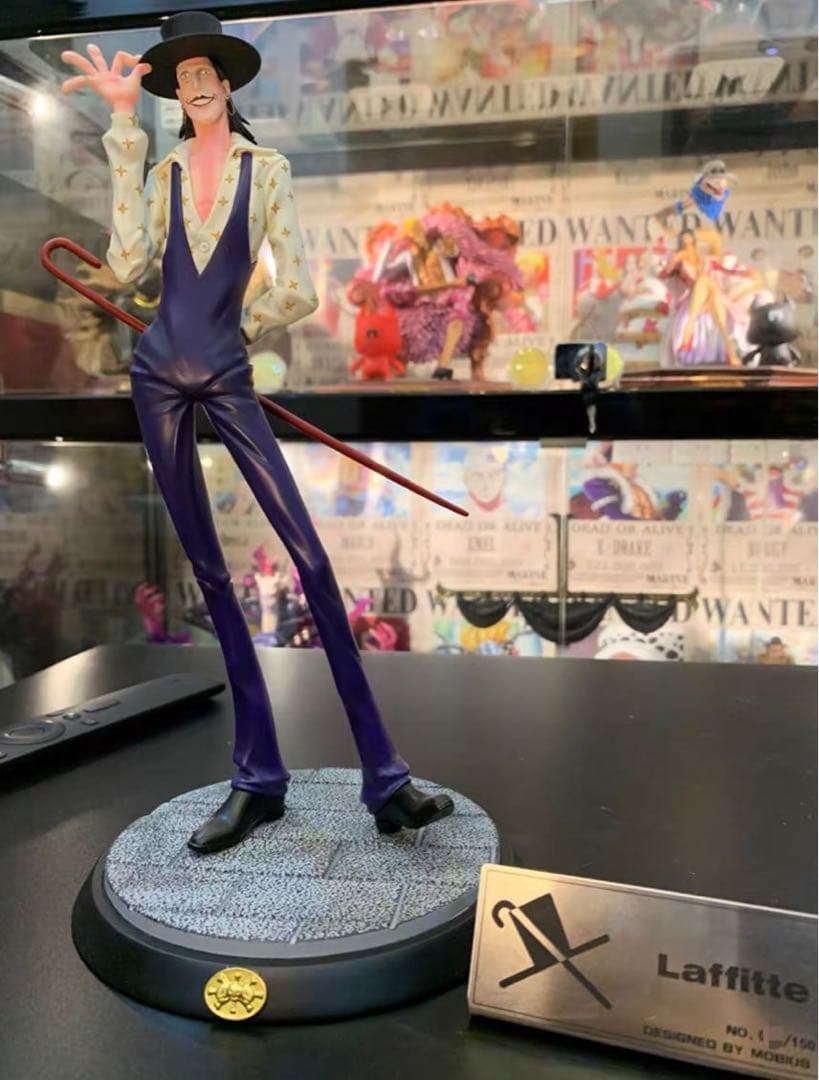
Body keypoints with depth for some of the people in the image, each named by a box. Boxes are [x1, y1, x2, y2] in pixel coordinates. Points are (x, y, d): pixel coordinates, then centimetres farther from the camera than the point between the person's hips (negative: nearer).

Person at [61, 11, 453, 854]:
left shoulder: (267, 169, 5)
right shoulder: (163, 170, 12)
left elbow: (298, 293, -1)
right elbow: (126, 263, -6)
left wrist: (233, 329, 8)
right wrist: (124, 127, -3)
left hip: (226, 379, -3)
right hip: (160, 375, 3)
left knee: (310, 557, -14)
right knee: (208, 571, 3)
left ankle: (383, 777, -7)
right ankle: (257, 777, 14)